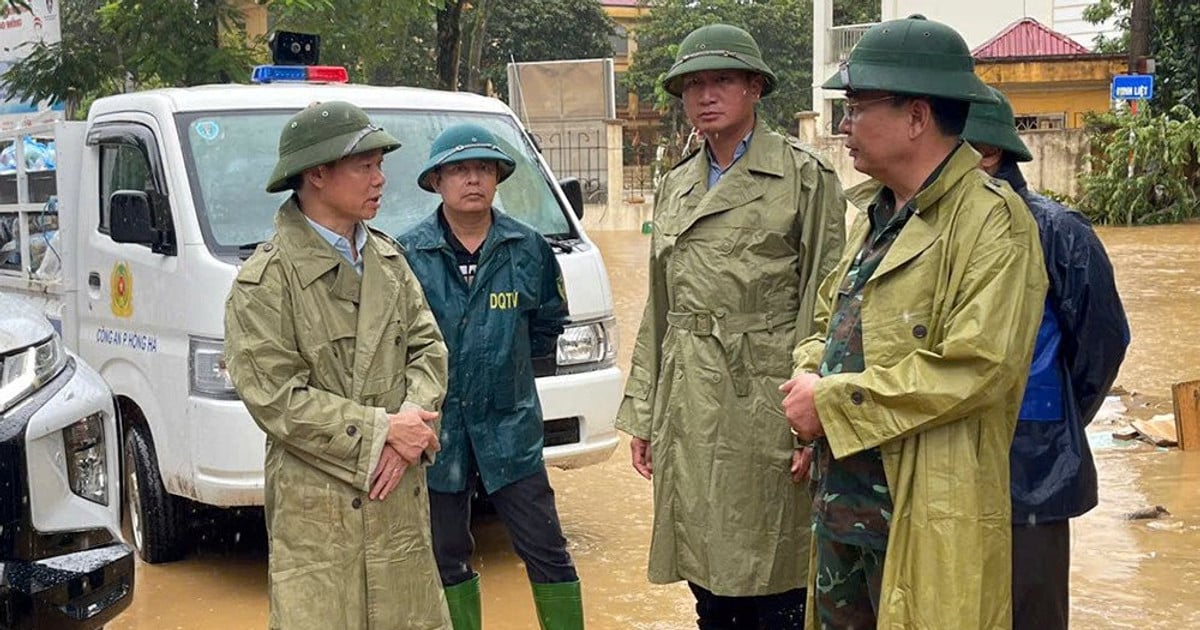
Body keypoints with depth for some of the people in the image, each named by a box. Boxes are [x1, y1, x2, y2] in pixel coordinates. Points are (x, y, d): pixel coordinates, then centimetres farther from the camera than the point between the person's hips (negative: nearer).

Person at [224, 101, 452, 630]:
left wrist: (412, 422, -10)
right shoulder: (266, 280, -10)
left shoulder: (387, 258, 10)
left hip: (401, 493, 6)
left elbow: (428, 349, 9)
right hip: (317, 507, -6)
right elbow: (275, 399, -14)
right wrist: (383, 429, -14)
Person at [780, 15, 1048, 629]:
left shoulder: (992, 221, -14)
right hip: (839, 503, 8)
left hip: (926, 522, -8)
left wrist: (832, 403, -17)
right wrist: (809, 376, -1)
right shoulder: (874, 214, 14)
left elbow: (978, 367, -23)